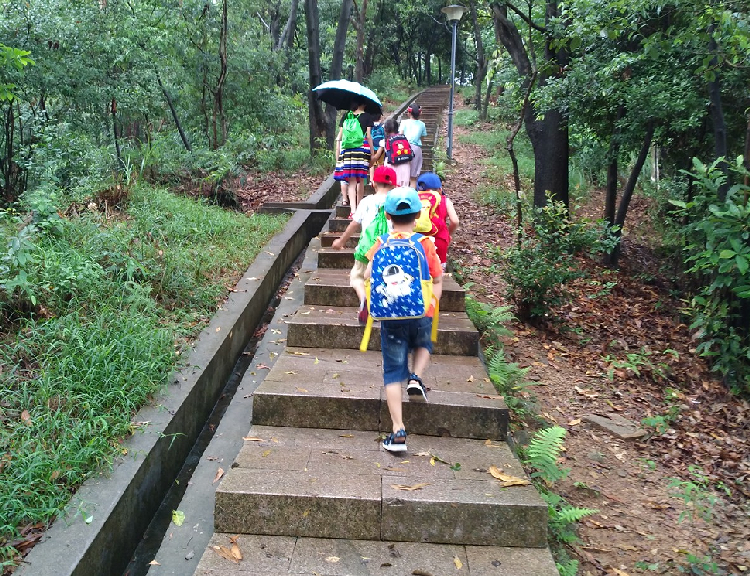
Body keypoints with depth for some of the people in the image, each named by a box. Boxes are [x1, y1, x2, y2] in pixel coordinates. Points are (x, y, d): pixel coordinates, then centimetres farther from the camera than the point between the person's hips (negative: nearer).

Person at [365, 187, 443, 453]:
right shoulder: (425, 243, -1)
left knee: (393, 371, 6)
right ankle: (416, 378, 6)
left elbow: (368, 276, -2)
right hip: (421, 314, 1)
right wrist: (432, 302, 10)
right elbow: (438, 279, 0)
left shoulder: (382, 244, -1)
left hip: (391, 316, 0)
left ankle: (398, 431, 0)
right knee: (423, 345, 34)